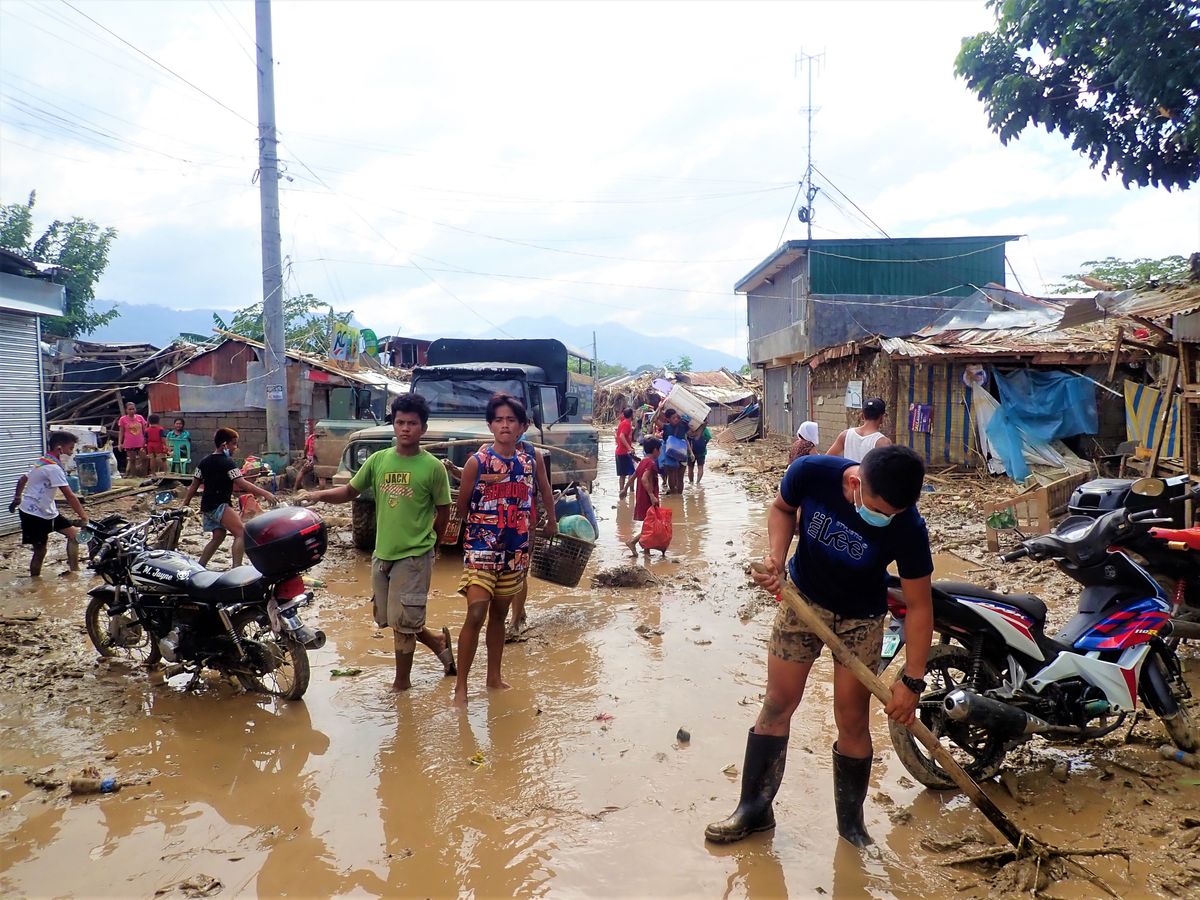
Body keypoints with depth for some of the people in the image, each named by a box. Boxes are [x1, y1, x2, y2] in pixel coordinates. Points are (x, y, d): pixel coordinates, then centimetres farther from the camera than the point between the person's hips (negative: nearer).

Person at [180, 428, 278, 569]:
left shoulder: (205, 461, 13)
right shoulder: (227, 462, -12)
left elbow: (194, 485, 14)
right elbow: (241, 484, -20)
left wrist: (184, 504, 21)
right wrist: (265, 493, -22)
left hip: (206, 506, 9)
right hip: (220, 505, -9)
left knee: (218, 536, 20)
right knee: (241, 533, -16)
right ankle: (236, 569, -28)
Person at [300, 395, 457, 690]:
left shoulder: (433, 467, -10)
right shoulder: (378, 460, 3)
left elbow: (443, 511, -2)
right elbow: (350, 491, 9)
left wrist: (429, 544, 4)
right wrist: (319, 495, -7)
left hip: (414, 556, -5)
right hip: (381, 554, 6)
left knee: (402, 623, 0)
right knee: (387, 619, 16)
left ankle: (402, 682, 20)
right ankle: (438, 641, 39)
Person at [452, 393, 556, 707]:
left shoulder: (531, 460, 1)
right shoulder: (477, 461, -9)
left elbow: (544, 493, 18)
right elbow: (461, 508, -1)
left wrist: (551, 521, 23)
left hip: (516, 550, 4)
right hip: (481, 548, -4)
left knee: (499, 614, 15)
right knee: (475, 615, -12)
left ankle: (494, 676, 28)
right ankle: (461, 686, -4)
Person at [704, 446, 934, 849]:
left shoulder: (908, 528, -30)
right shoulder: (812, 472, -29)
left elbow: (919, 605, -19)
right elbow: (783, 508, -5)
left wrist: (912, 680, -19)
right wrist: (777, 557, -21)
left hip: (860, 618, -1)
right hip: (803, 598, 2)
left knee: (852, 720, 3)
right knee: (778, 703, 6)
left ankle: (851, 823, 24)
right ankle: (754, 808, 21)